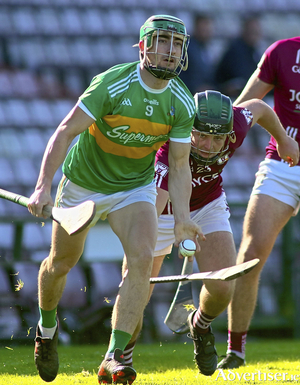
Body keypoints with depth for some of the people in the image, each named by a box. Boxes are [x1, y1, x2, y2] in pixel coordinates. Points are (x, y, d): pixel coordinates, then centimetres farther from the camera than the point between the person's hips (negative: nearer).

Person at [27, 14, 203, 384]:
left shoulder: (182, 104, -13)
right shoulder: (111, 84, -26)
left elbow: (179, 165, -5)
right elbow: (66, 131, -24)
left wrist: (182, 218, -18)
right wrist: (43, 186, -33)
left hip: (135, 188, 2)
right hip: (82, 183, -2)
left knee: (141, 259, -21)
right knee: (61, 264, 12)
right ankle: (47, 325, 45)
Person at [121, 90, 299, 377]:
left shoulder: (236, 125, -29)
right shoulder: (168, 156, -41)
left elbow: (258, 107, -3)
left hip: (208, 207, 3)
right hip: (164, 211, -3)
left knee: (222, 289, -13)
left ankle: (201, 326, 23)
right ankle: (120, 358, 25)